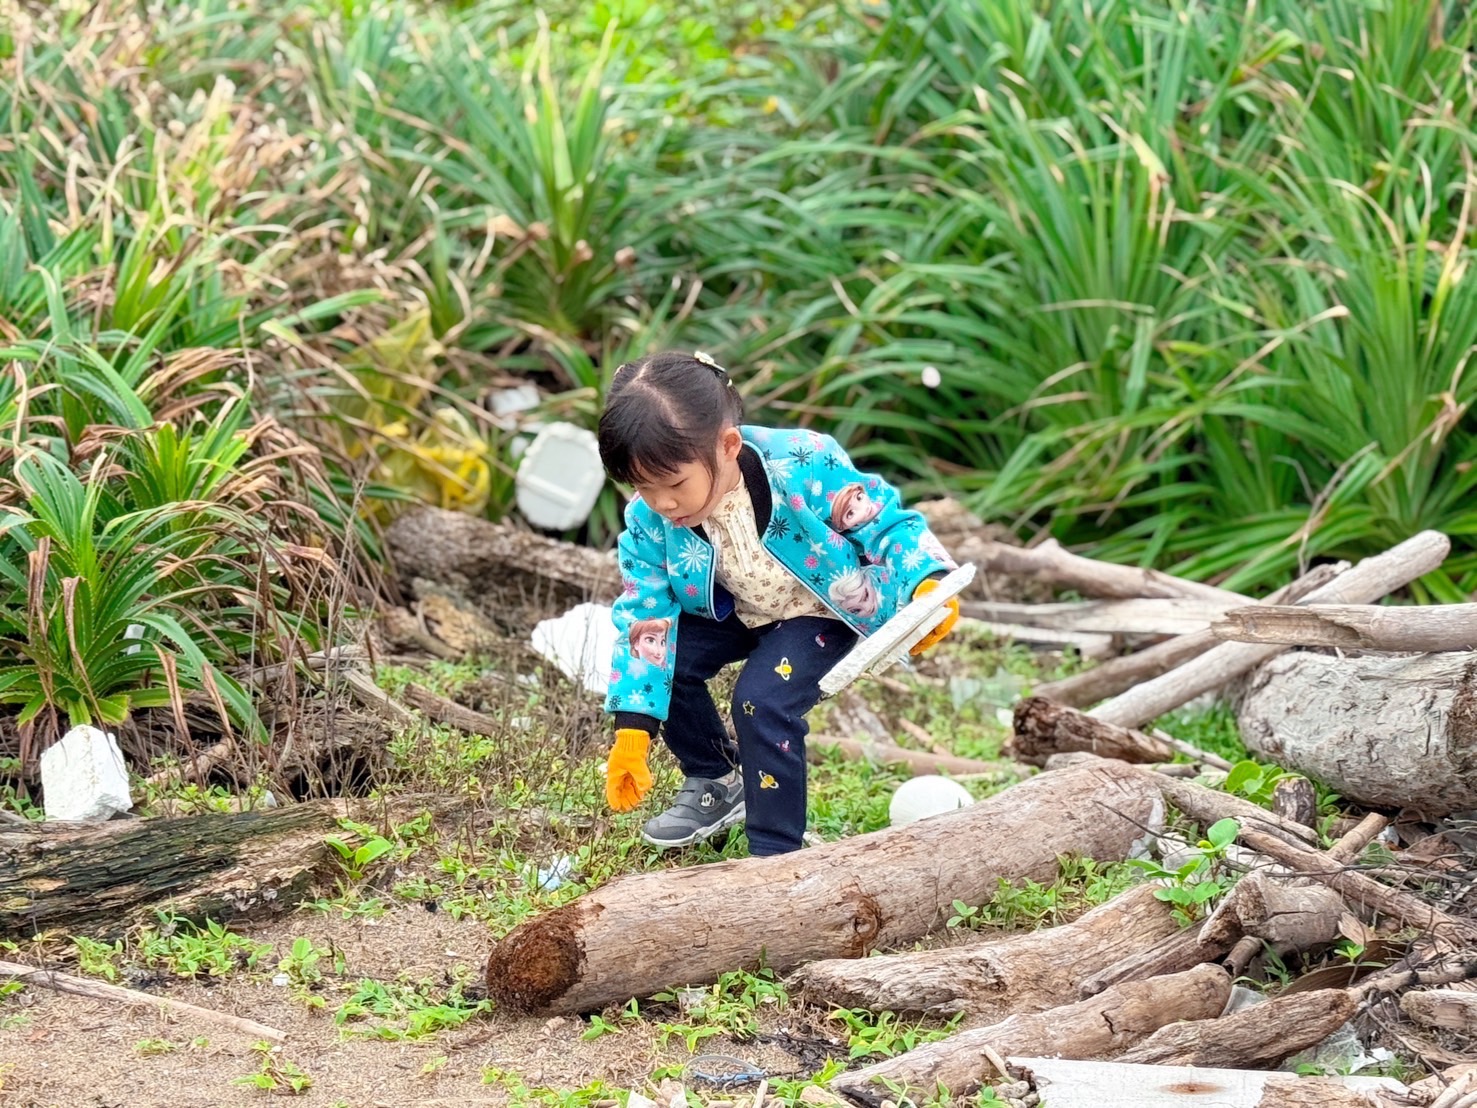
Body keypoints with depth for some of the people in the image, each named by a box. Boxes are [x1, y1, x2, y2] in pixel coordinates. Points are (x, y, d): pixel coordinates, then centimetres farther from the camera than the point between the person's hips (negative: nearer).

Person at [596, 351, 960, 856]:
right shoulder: (649, 519, -23)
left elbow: (889, 525, -25)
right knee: (668, 662, -12)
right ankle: (715, 784, 16)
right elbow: (645, 616, -16)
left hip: (824, 608, -5)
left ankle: (776, 855, -12)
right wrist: (632, 731, -21)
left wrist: (928, 586, -45)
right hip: (735, 610, 5)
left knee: (763, 697, -25)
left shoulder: (804, 467, -35)